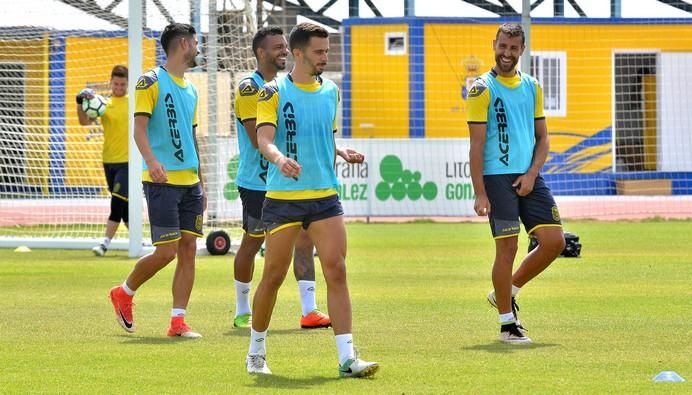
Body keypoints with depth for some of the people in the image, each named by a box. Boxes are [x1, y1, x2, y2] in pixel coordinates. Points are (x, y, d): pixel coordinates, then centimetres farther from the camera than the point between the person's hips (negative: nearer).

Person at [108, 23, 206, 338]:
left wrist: (201, 183, 20)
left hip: (190, 182, 7)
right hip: (162, 182, -7)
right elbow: (139, 127, -14)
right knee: (166, 251, -8)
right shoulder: (152, 82, -6)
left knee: (188, 249, 1)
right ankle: (124, 293, 16)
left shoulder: (190, 89, 17)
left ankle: (178, 321, 3)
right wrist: (151, 161, -32)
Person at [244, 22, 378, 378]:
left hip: (325, 195, 4)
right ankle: (256, 351, 23)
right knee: (274, 276, 4)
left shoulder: (330, 91, 11)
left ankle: (346, 358, -11)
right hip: (282, 197, -4)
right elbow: (264, 139, -18)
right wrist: (279, 158, -37)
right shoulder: (274, 92, -6)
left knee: (336, 271, -8)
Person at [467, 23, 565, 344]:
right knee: (507, 247, -6)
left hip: (529, 177, 5)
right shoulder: (482, 89, -4)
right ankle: (507, 324, 5)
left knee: (554, 241, -2)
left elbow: (542, 138, 13)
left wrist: (532, 174, -4)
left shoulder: (532, 87, 11)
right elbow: (477, 145, -8)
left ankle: (506, 292, 17)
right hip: (497, 178, -5)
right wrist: (480, 193, -13)